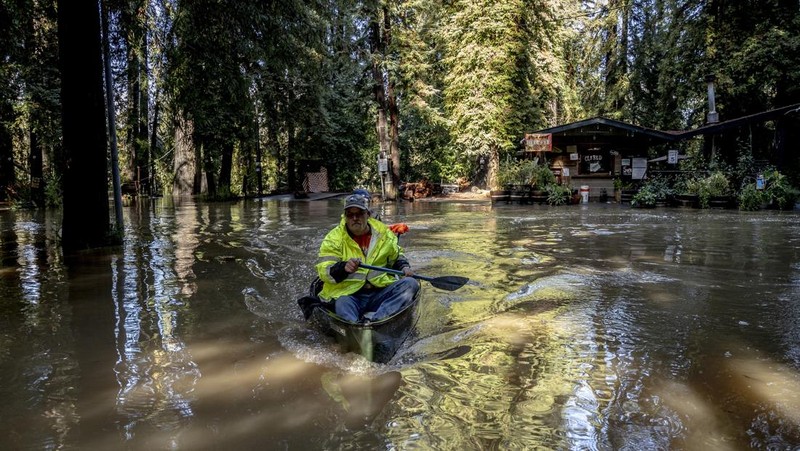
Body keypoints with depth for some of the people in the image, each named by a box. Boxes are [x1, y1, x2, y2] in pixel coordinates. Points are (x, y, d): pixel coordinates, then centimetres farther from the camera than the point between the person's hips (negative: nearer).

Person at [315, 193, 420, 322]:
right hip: (347, 294, -3)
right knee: (342, 304, -36)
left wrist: (404, 267, 6)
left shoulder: (383, 233, 11)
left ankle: (374, 318, -39)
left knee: (411, 284, -20)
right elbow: (324, 271, -8)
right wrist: (343, 267, -29)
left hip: (380, 293, 3)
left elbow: (396, 255, 29)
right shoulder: (334, 238, 1)